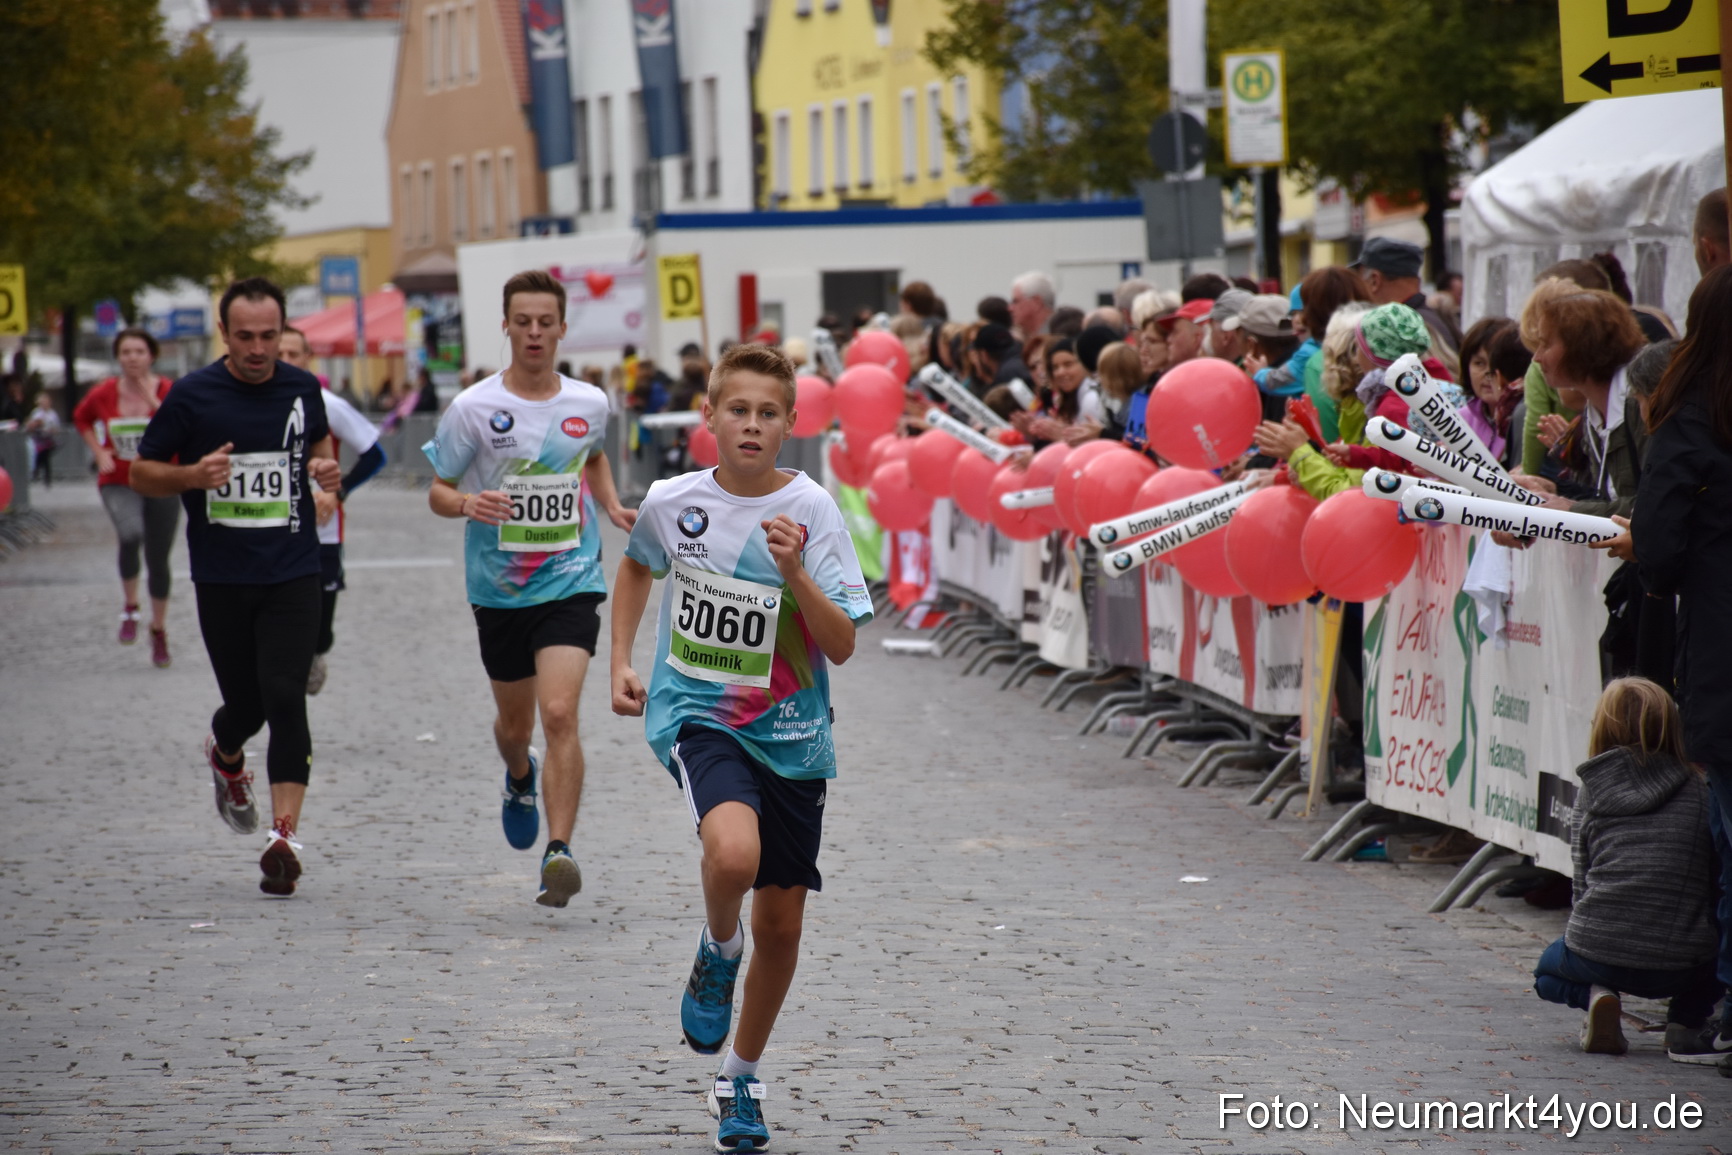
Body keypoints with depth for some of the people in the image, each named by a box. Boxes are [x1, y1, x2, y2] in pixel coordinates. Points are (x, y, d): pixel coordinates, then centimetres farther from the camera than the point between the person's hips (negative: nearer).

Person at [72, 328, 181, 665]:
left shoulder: (169, 391, -8)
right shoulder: (104, 394, -4)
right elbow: (81, 418, 17)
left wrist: (156, 404, -27)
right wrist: (99, 451, 4)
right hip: (119, 483, -1)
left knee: (158, 560, 9)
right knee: (131, 534, -31)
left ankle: (159, 631, 30)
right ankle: (130, 606, -8)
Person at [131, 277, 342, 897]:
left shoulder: (302, 388, 3)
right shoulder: (191, 396, -5)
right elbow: (142, 472, 2)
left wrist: (327, 465, 3)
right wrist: (192, 476, -18)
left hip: (292, 573, 1)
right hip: (221, 580, -1)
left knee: (286, 700, -12)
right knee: (247, 703, 6)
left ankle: (283, 836, -12)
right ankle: (225, 756, 44)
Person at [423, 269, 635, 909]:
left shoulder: (589, 404, 1)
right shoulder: (473, 408, -7)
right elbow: (437, 492, -1)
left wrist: (612, 508, 7)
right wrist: (467, 504, -23)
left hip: (571, 583, -1)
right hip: (498, 587, 1)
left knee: (560, 713, -19)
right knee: (514, 722, 18)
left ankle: (558, 852, -20)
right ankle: (520, 780, 54)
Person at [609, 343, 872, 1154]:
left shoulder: (812, 511, -9)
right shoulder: (673, 502, -4)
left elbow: (843, 646, -12)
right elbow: (636, 567, 20)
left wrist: (793, 571, -26)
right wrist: (621, 663, 11)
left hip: (790, 735, 1)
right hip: (696, 716, -1)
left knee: (780, 922, 8)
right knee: (734, 852, -32)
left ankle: (741, 1079, 31)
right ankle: (717, 951, 2)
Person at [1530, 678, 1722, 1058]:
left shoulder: (1592, 789, 4)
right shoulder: (1699, 790, 5)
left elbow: (1582, 876, 7)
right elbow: (1713, 882, 8)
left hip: (1598, 953, 0)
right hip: (1680, 965, 0)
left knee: (1549, 970, 36)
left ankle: (1595, 995, 1)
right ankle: (1686, 1022, 7)